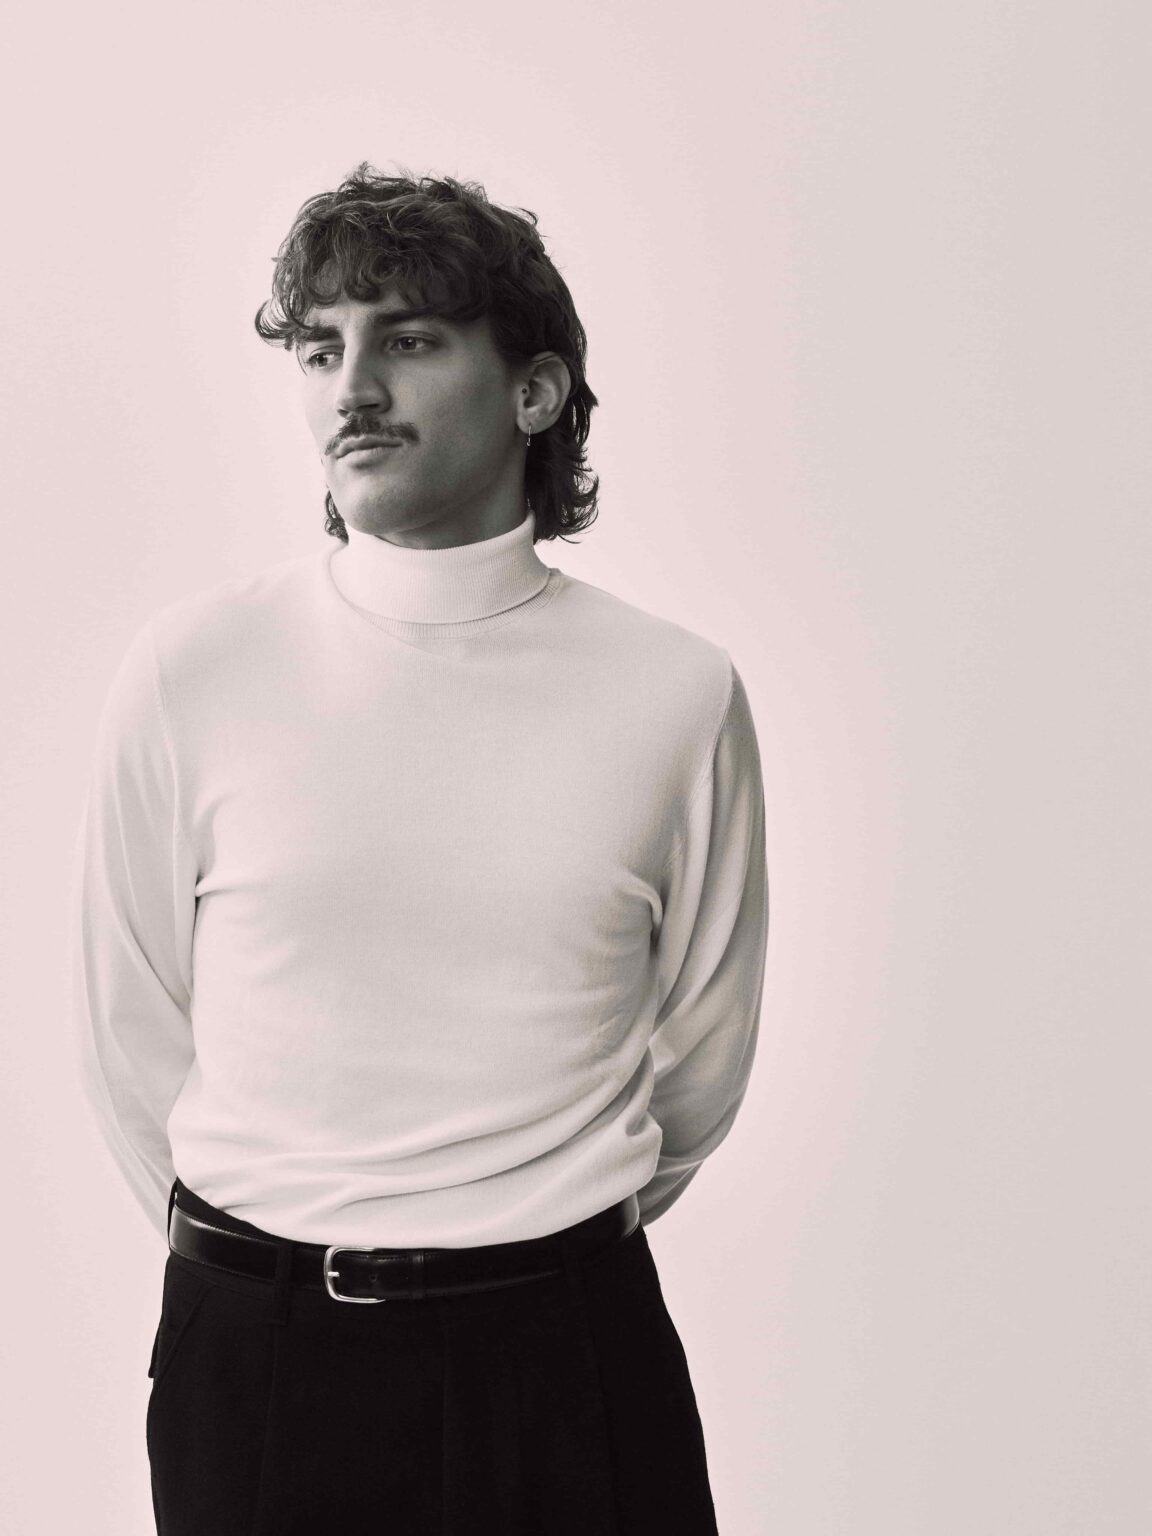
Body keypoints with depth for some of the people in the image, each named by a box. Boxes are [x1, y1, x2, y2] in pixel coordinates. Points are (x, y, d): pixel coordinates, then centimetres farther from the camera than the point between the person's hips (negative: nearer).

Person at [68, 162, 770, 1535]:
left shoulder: (678, 692, -5)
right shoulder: (186, 673, -5)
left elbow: (702, 1055, 5)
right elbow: (130, 1039, 4)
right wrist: (261, 1264, 11)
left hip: (568, 1358, 0)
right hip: (255, 1360, 0)